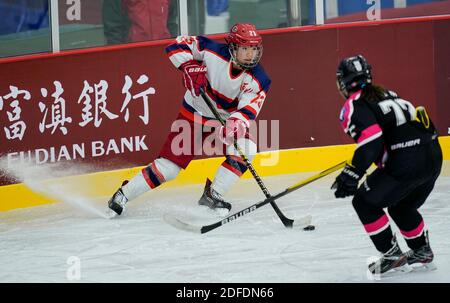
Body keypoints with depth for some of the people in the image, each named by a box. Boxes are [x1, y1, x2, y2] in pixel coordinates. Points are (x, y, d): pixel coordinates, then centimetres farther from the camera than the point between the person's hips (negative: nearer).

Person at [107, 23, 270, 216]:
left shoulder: (258, 80, -19)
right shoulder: (213, 51, -21)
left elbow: (248, 111, -29)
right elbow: (178, 45, -12)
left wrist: (233, 125, -50)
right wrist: (190, 67, -29)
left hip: (228, 119, 2)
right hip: (194, 115, -2)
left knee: (246, 150, -24)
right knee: (170, 164, -7)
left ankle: (212, 195, -8)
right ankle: (123, 195, 8)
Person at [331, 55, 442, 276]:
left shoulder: (354, 106, -2)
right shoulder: (385, 94, 24)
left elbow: (371, 142, -16)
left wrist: (351, 175, -12)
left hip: (406, 163, -9)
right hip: (433, 156, 9)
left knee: (364, 202, 7)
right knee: (401, 206, 30)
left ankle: (392, 256, 5)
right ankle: (422, 252, 37)